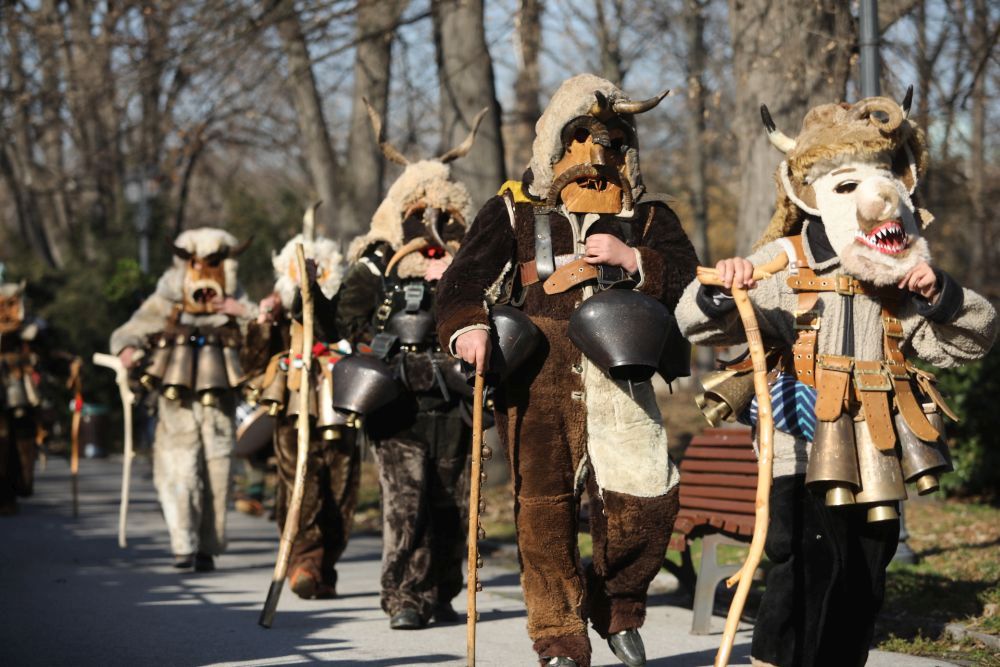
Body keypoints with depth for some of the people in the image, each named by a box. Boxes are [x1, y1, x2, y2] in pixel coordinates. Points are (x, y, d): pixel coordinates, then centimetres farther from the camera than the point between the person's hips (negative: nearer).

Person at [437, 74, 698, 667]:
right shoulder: (515, 211, 10)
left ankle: (618, 608, 18)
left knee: (647, 501, -9)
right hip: (535, 382, -1)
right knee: (544, 510, 0)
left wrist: (633, 260, -13)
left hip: (617, 385, 1)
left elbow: (692, 281, 2)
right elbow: (466, 278, -3)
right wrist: (467, 326, -24)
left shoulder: (648, 217, 15)